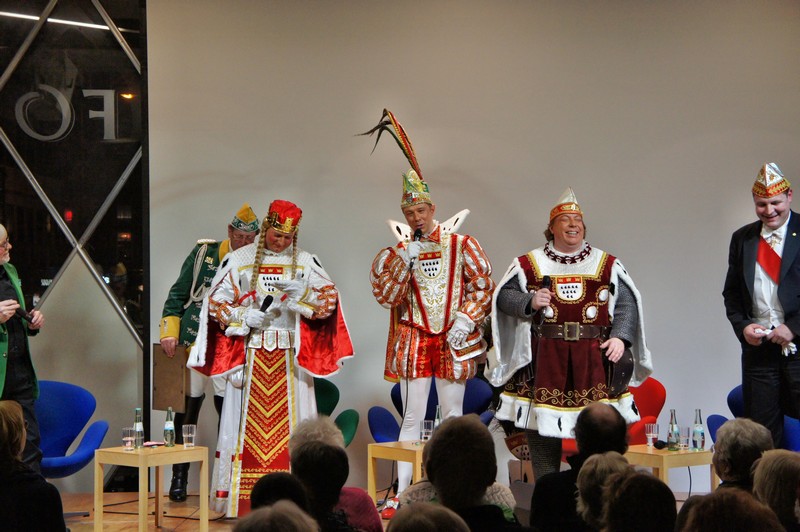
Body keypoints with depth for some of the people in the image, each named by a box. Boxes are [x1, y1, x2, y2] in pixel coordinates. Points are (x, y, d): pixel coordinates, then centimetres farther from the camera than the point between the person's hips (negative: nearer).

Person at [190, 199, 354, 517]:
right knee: (248, 423, -2)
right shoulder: (238, 259, 4)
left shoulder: (306, 262, 9)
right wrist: (248, 316, -13)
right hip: (250, 356, -1)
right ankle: (244, 500, 0)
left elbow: (329, 300, 5)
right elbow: (217, 303, 4)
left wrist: (302, 296, -14)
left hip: (290, 357, 1)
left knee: (290, 421, 0)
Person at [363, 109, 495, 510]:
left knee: (453, 415, 5)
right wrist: (405, 258, -14)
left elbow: (483, 286, -1)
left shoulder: (462, 245, -1)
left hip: (452, 340, -1)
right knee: (412, 417, 2)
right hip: (413, 339, 1)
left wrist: (466, 320, -12)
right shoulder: (400, 251, 3)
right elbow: (386, 296, -5)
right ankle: (402, 494, 5)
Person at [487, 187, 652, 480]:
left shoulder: (607, 265, 11)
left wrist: (620, 337, -9)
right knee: (541, 425, 1)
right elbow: (503, 297, 7)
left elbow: (627, 304, 7)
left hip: (593, 358, 0)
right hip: (543, 357, 0)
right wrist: (529, 301, -12)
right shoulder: (529, 264, 10)